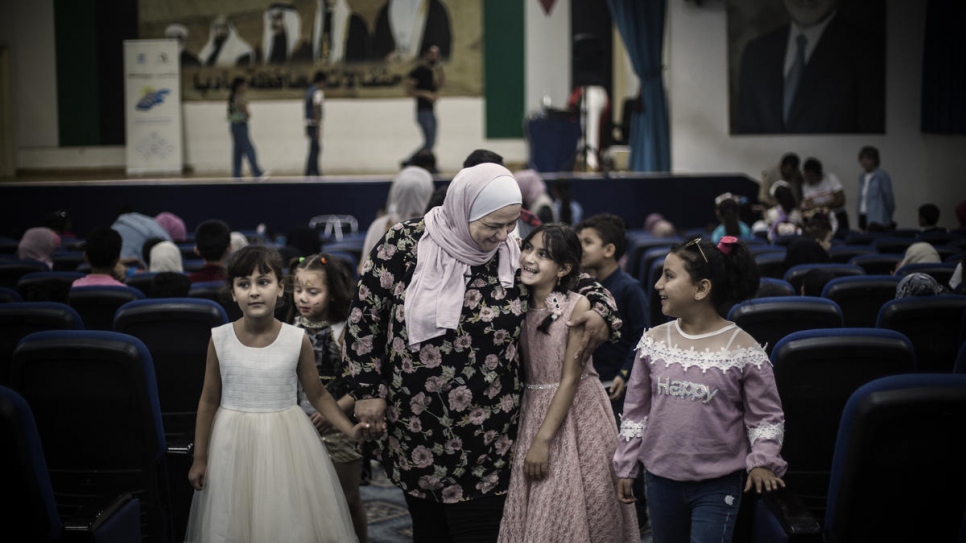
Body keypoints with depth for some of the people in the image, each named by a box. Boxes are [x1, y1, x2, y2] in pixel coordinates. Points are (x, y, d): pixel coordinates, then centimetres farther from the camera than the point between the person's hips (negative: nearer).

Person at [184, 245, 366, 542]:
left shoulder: (297, 340, -8)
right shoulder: (220, 339, -6)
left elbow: (318, 395, 2)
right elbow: (209, 401, 3)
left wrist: (351, 429, -10)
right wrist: (199, 458, 5)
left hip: (286, 442, 0)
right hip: (234, 445, 0)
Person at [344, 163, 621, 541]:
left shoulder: (516, 256, -3)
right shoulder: (405, 244, -8)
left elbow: (574, 277, 11)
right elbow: (364, 315, 0)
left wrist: (601, 311, -10)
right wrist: (368, 390, -2)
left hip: (483, 436, 0)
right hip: (413, 427, 0)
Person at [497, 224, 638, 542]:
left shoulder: (579, 306, -13)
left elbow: (570, 379, -15)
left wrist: (543, 439, -17)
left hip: (576, 414, -4)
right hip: (531, 411, 4)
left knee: (571, 508, 4)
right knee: (530, 513, 10)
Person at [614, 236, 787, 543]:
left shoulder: (743, 349, -11)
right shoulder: (654, 341, -1)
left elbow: (766, 416, -3)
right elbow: (636, 410, 7)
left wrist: (762, 461, -16)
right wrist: (626, 466, 7)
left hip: (717, 485, -4)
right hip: (661, 478, 4)